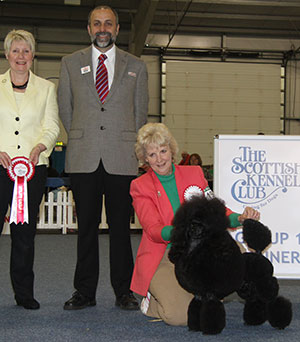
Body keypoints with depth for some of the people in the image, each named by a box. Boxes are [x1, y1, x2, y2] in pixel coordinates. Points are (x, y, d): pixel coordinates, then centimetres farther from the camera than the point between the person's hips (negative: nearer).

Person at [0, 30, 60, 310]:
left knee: (25, 231, 4)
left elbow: (52, 127, 7)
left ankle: (24, 292, 14)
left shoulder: (46, 88, 13)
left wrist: (39, 147, -13)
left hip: (33, 167, 1)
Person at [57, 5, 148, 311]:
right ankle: (84, 292, 14)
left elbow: (141, 113, 14)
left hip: (122, 159, 0)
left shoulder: (136, 67, 12)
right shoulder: (70, 63, 12)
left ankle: (124, 291, 12)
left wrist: (128, 143, 9)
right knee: (86, 226, 4)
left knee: (120, 226, 2)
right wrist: (82, 139, 12)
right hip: (83, 159, 1)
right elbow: (64, 108, 15)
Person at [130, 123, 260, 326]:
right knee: (180, 316, -27)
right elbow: (153, 230, -11)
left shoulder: (194, 173, 8)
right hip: (162, 258, -4)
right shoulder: (140, 186, 0)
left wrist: (239, 218, -20)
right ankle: (151, 302, 9)